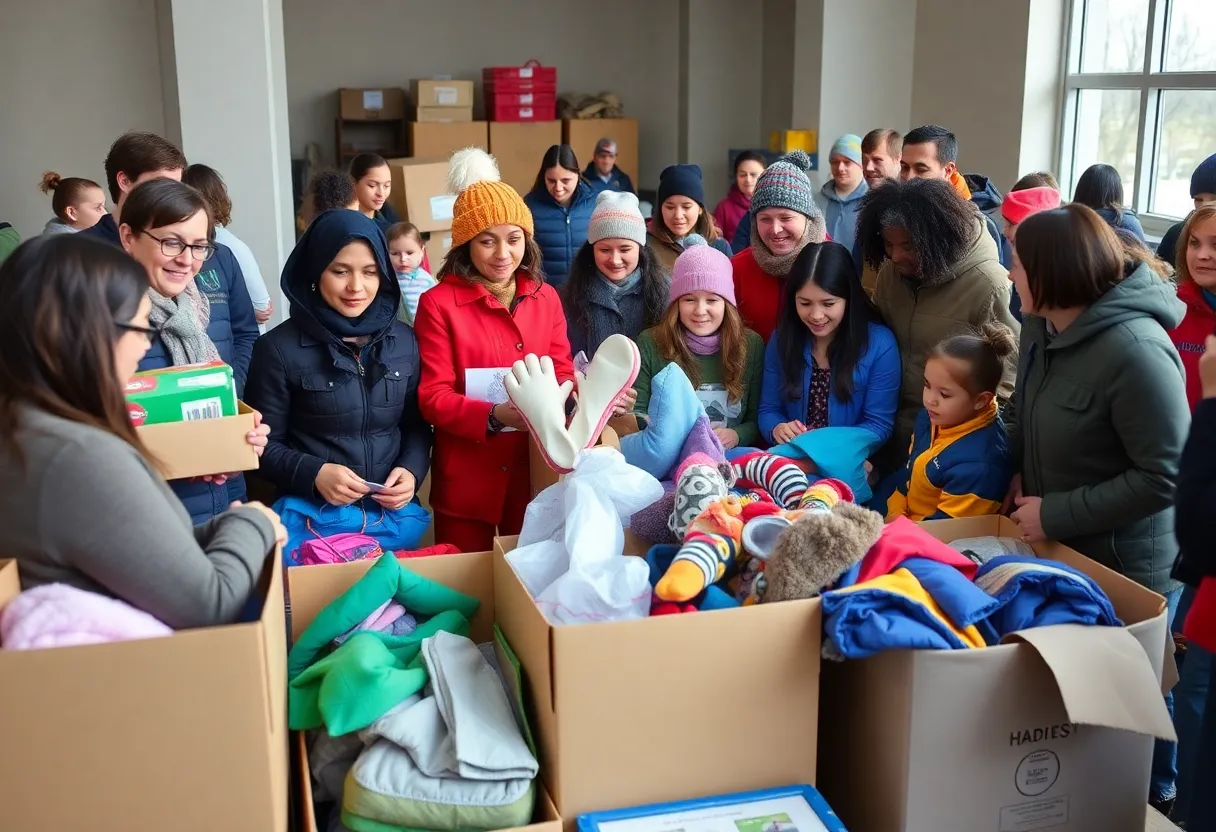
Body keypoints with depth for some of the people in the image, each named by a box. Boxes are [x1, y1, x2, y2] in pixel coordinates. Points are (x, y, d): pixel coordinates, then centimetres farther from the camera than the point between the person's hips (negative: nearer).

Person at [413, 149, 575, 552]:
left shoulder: (545, 297, 5)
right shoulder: (438, 304, -9)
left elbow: (562, 372, 7)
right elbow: (432, 397, -13)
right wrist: (494, 415, -28)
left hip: (536, 471, 4)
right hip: (466, 478, -3)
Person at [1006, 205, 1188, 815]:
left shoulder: (1135, 352, -29)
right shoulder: (1045, 327, -3)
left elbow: (1166, 477, -26)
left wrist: (1056, 515, -23)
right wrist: (1021, 475, -1)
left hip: (1128, 568, -8)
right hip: (1058, 550, 8)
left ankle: (1152, 794, 37)